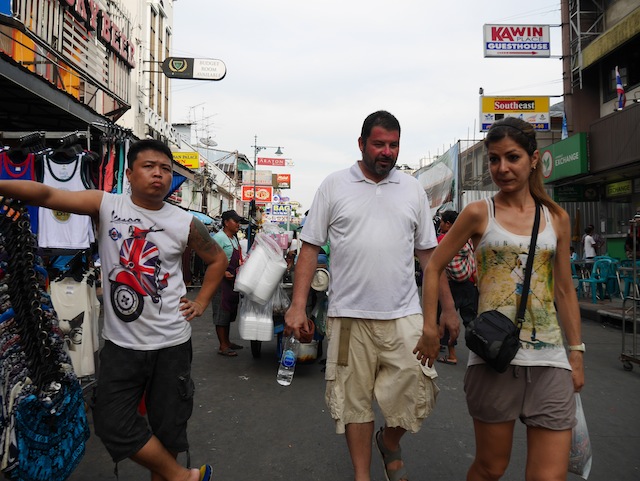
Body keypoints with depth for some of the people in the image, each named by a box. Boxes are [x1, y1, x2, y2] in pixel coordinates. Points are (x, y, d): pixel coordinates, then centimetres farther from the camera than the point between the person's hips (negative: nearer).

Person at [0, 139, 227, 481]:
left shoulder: (186, 224, -4)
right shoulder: (106, 206, -5)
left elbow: (217, 259, 10)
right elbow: (48, 195, -17)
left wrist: (200, 303, 3)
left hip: (171, 342, -1)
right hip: (120, 341, 1)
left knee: (167, 425, 10)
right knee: (112, 425, 4)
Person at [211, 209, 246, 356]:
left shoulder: (234, 238, 14)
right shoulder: (219, 237, -15)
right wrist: (223, 272, -30)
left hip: (233, 279, 10)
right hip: (222, 279, -10)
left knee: (230, 311, 16)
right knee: (222, 311, -3)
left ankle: (227, 341, 28)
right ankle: (223, 346, 3)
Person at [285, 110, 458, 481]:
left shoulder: (413, 189, 10)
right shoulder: (334, 186, 3)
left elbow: (429, 253, 13)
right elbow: (310, 248, 2)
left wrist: (448, 308, 11)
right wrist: (298, 305, -5)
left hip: (404, 315, 2)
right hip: (349, 315, -1)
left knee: (416, 394, -1)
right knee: (355, 402, 9)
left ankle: (390, 442, 32)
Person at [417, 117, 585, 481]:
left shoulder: (557, 218, 8)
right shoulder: (479, 213, -1)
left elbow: (565, 291, 12)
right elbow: (434, 267, 4)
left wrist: (576, 354, 10)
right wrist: (430, 328, 0)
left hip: (550, 358, 3)